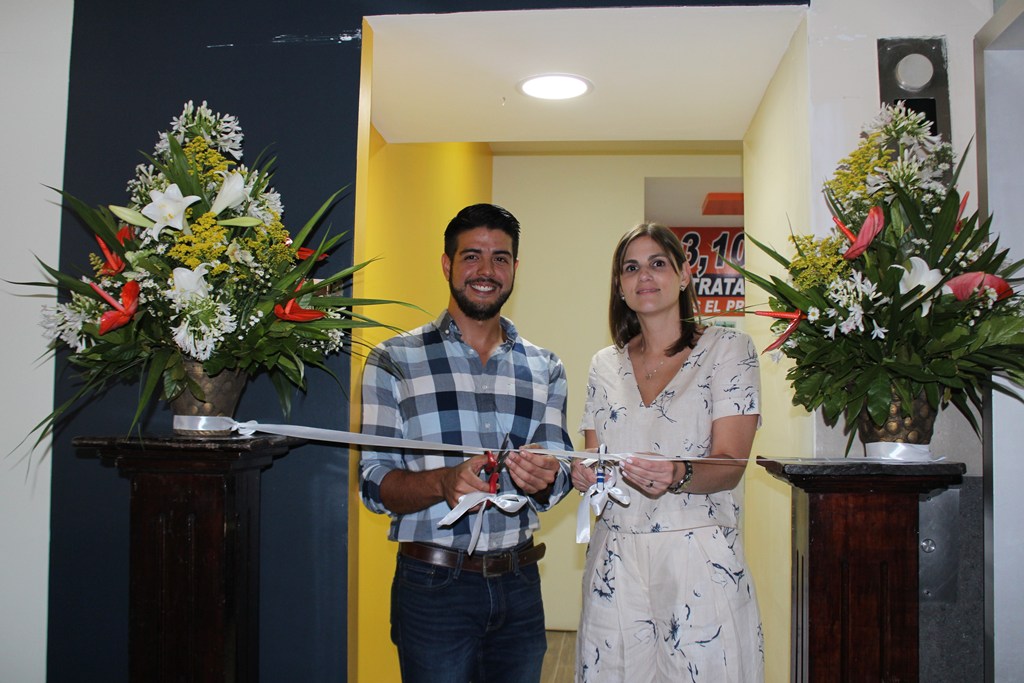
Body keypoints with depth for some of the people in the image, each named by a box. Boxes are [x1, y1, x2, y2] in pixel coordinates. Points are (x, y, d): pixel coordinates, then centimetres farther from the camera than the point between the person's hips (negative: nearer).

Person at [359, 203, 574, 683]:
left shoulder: (544, 369, 7)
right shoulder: (394, 360, -3)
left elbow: (558, 476, 3)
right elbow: (374, 484, -7)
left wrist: (541, 480, -21)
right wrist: (444, 482, -27)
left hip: (518, 584, 3)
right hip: (433, 585, -3)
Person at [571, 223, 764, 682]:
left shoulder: (728, 349, -1)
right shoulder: (605, 365, 11)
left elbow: (730, 465, -9)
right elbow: (594, 461, 13)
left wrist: (678, 476, -29)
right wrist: (585, 475, -11)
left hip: (700, 562, -3)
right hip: (616, 562, 3)